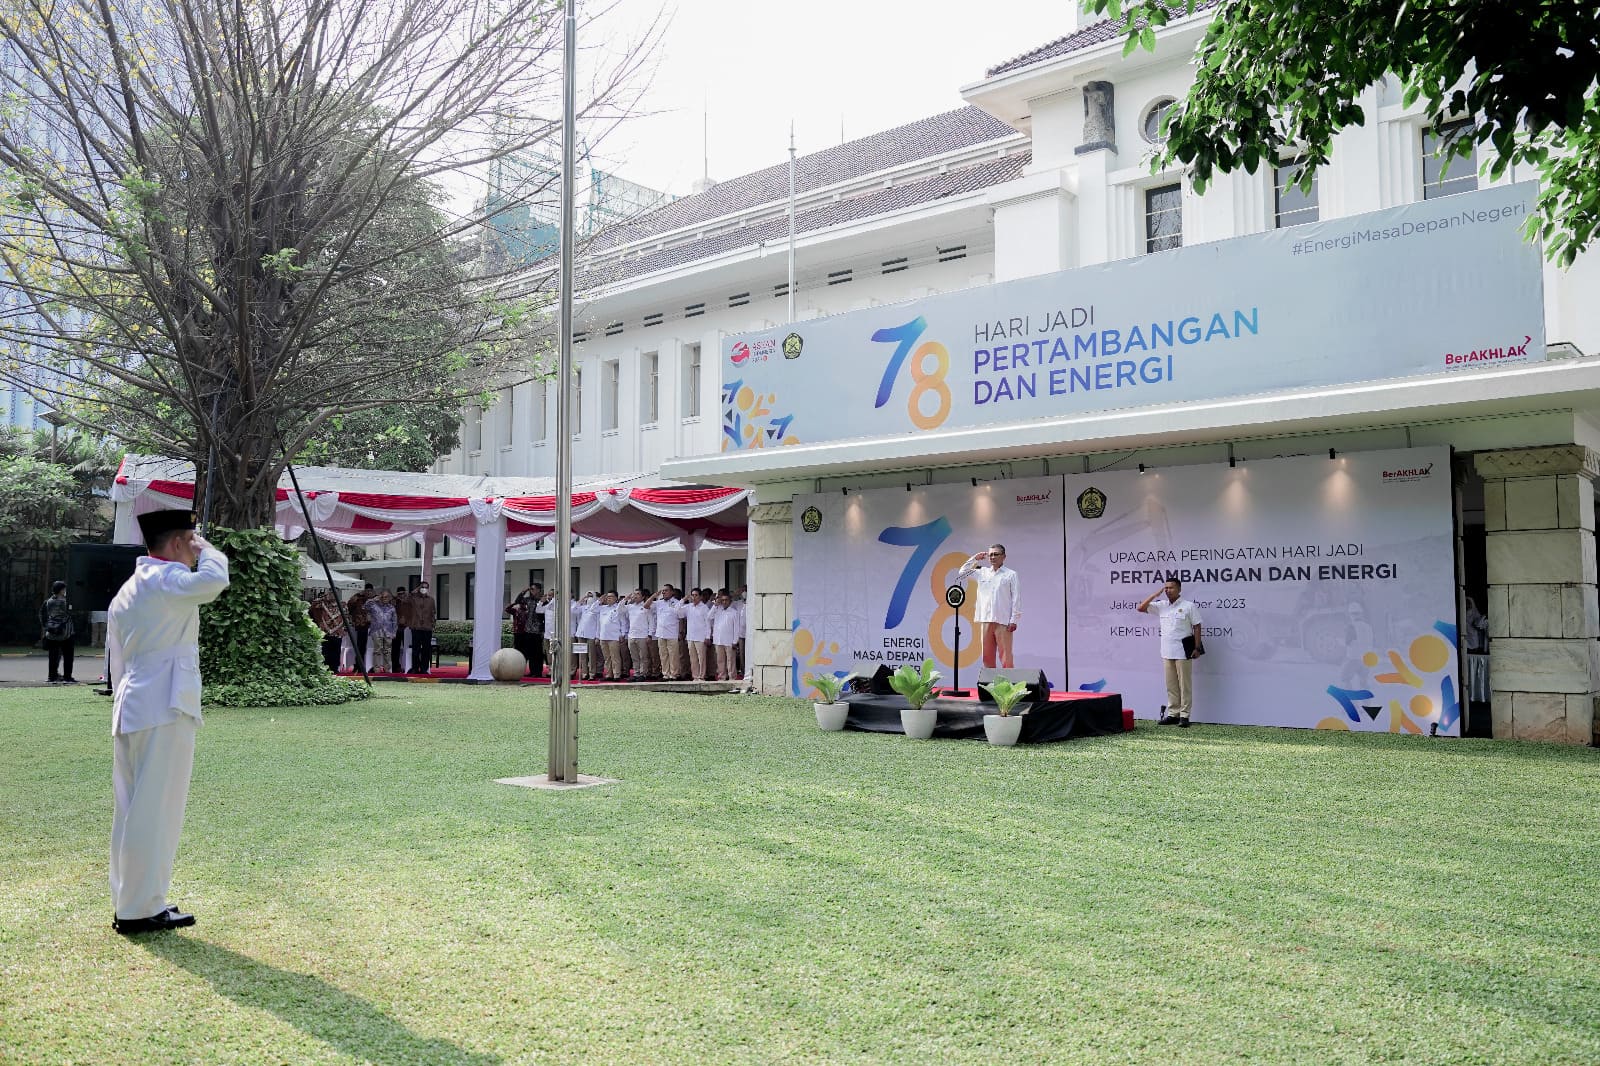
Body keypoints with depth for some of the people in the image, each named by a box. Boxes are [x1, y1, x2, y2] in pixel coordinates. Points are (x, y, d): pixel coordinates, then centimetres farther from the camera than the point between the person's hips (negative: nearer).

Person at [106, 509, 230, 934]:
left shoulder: (126, 591, 21)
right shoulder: (165, 579, -10)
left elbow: (115, 663, 23)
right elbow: (213, 580, -30)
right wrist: (206, 550, -9)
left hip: (130, 709, 10)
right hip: (165, 711, -10)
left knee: (132, 810, 14)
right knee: (155, 812, -4)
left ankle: (128, 903, 21)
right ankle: (141, 909, 1)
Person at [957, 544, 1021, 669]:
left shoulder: (1011, 574, 3)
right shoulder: (982, 573, 15)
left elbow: (1016, 598, -1)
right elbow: (962, 573, 22)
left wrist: (1014, 620, -8)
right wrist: (974, 559, 13)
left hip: (1003, 621, -4)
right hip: (985, 620, 4)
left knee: (1005, 657, -5)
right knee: (987, 657, 6)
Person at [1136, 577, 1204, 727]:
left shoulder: (1189, 606, -4)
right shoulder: (1161, 605, 8)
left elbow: (1197, 627, -4)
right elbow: (1141, 608, 5)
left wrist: (1197, 648, -9)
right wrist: (1156, 594, -3)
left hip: (1182, 652, -5)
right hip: (1167, 652, 5)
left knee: (1185, 684, 0)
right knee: (1171, 685, 9)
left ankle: (1184, 715, 2)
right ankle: (1173, 714, 15)